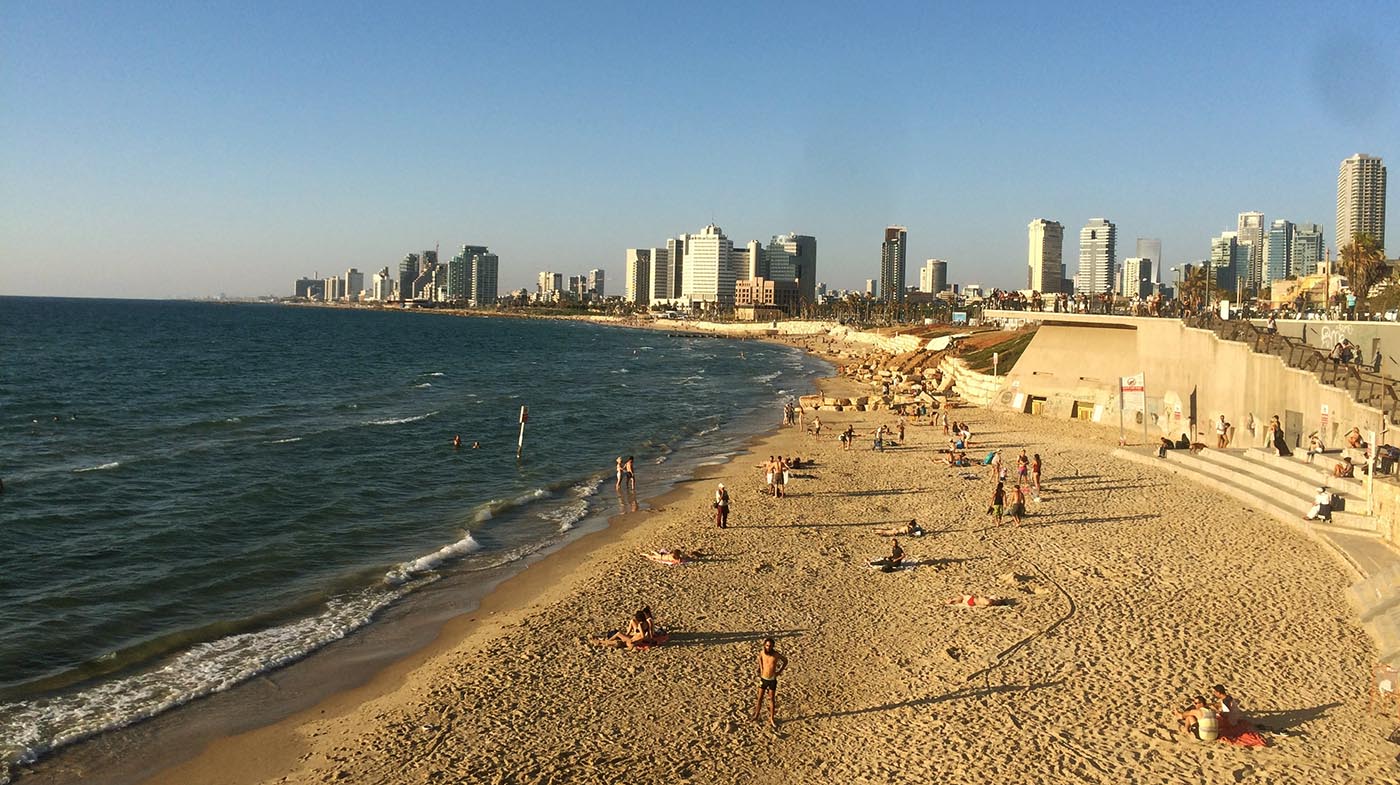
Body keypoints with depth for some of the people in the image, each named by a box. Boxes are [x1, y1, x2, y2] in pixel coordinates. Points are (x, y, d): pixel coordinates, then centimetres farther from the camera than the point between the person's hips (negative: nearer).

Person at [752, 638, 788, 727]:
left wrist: (779, 672, -1)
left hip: (772, 680, -2)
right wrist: (761, 668, 7)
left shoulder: (776, 654, -18)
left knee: (772, 699, 6)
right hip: (763, 679, 2)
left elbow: (785, 661, 1)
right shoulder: (762, 653, -10)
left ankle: (772, 718, 16)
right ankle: (757, 715, 26)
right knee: (760, 698, 9)